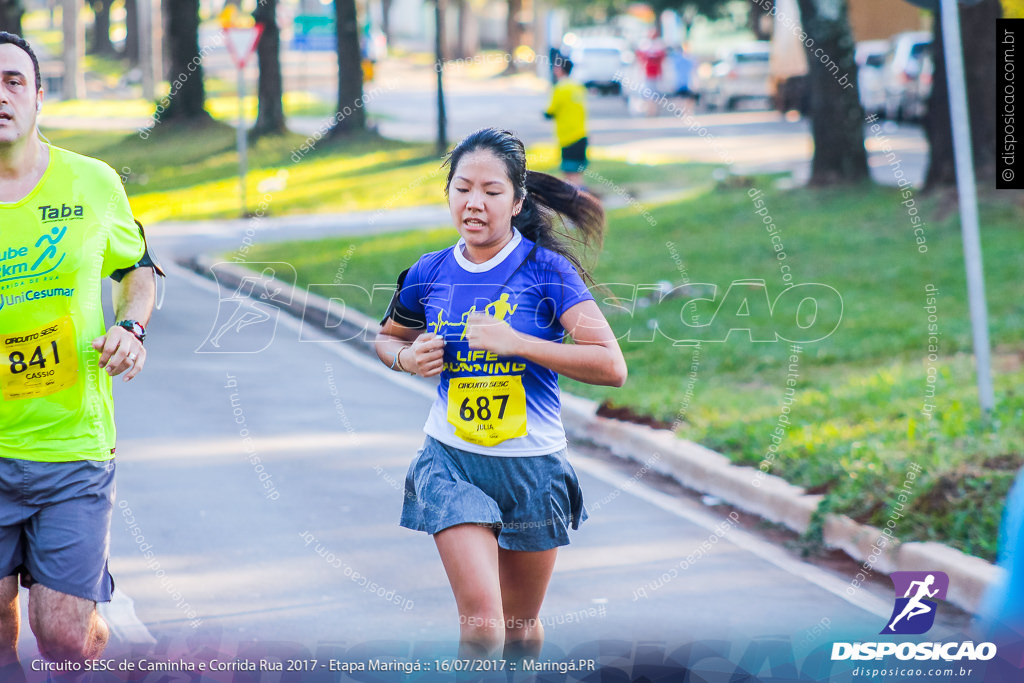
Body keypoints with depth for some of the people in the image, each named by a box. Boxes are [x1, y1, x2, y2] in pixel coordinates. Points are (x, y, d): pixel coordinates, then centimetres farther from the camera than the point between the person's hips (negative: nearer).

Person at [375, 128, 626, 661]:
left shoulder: (547, 269, -10)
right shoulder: (428, 275, 0)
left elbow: (612, 366, -18)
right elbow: (387, 338, 21)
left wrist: (517, 342, -24)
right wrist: (407, 358, -2)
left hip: (532, 465, -1)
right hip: (451, 461, 1)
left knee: (520, 629, 16)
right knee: (481, 623, -17)